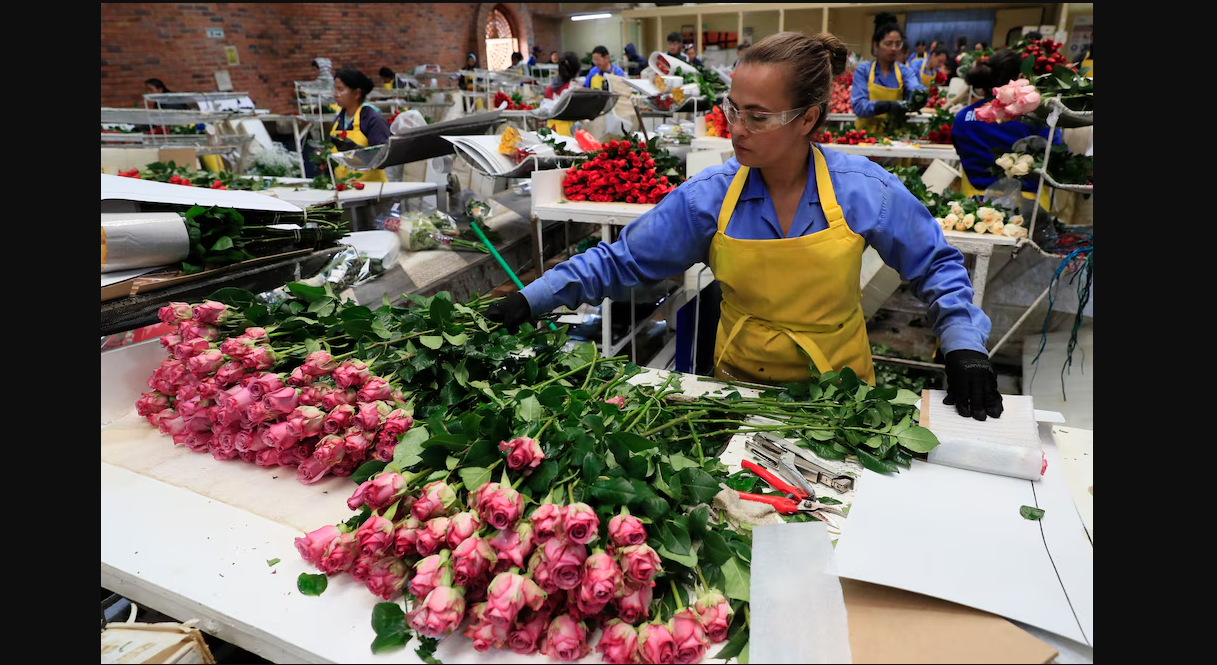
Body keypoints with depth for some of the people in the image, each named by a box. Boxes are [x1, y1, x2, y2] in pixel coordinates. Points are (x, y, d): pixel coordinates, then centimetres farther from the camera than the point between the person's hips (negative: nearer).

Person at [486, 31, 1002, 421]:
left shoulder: (864, 190, -11)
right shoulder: (708, 196, -12)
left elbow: (936, 267, 3)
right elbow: (621, 261, -7)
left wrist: (964, 347, -8)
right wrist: (530, 301, -14)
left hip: (840, 385, 0)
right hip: (741, 383, 1)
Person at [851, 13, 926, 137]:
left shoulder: (906, 71, 8)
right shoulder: (862, 70, 2)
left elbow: (915, 88, -11)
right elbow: (858, 105, -11)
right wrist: (887, 106, -26)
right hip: (866, 135, -4)